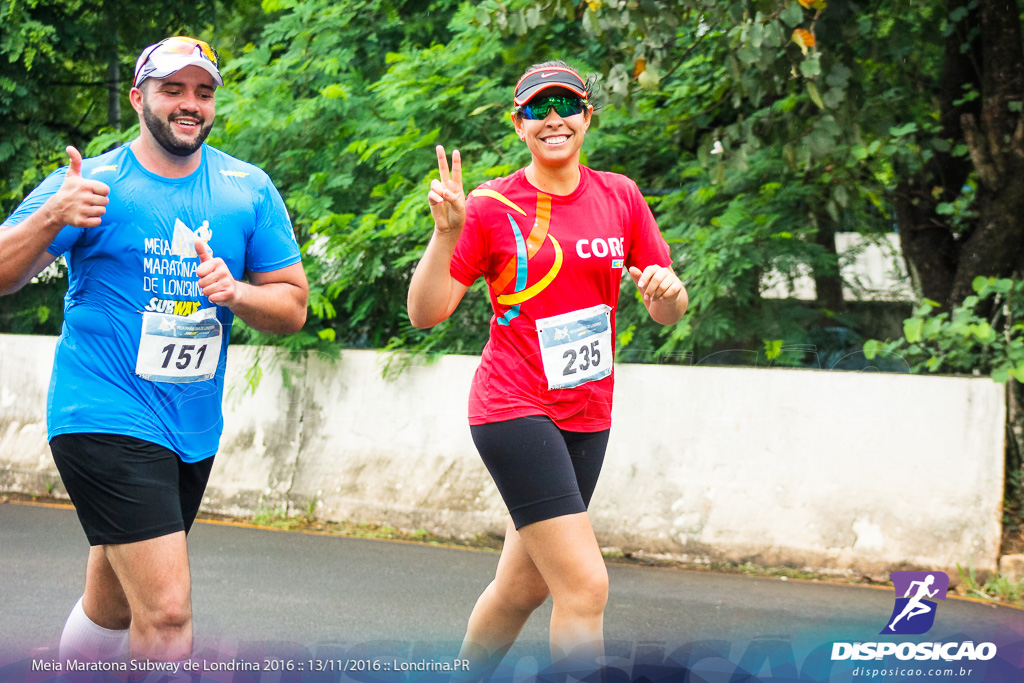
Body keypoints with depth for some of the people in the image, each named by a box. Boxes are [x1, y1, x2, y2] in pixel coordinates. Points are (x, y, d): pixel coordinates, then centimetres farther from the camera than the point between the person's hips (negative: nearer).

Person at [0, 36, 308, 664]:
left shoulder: (250, 189, 7)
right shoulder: (93, 183, -4)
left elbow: (293, 305, 8)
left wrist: (235, 293, -13)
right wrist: (51, 218, -27)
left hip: (195, 431, 5)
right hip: (106, 419, -5)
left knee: (111, 610, 16)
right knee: (168, 612, -18)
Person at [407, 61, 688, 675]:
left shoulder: (620, 197, 7)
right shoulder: (492, 206, -5)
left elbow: (669, 313, 10)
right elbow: (426, 313, -7)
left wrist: (667, 291, -13)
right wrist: (446, 232, -20)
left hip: (588, 413, 5)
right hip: (515, 410, -5)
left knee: (523, 585, 16)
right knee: (585, 585, -16)